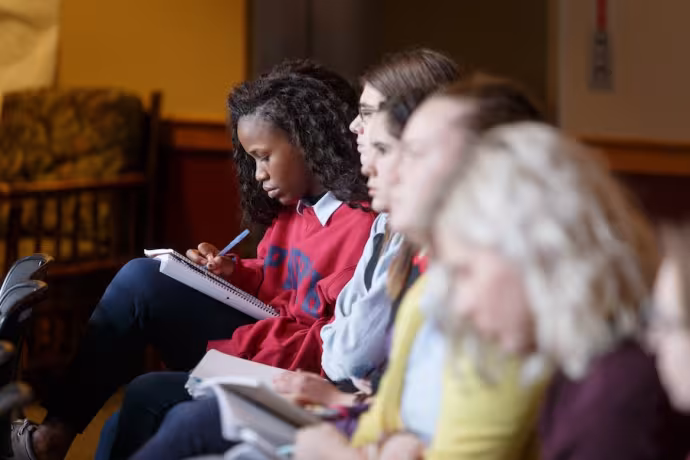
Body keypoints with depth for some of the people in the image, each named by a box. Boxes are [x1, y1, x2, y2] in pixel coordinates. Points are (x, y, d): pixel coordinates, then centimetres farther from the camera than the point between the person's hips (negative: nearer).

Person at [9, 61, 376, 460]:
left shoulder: (363, 226, -18)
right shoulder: (296, 207, 13)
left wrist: (232, 351, -24)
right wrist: (234, 273, 3)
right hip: (258, 344, 9)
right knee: (141, 279, -4)